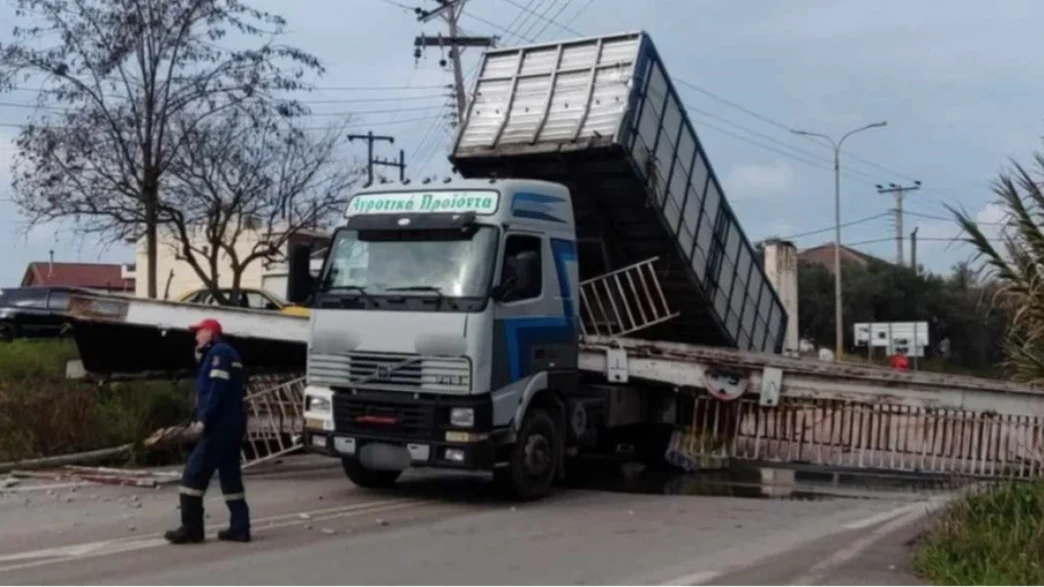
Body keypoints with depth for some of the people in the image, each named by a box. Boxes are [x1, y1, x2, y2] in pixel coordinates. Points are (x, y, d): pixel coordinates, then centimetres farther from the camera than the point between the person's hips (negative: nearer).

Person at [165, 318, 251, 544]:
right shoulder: (226, 353, 22)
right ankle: (240, 527, 10)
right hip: (232, 424, 10)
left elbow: (218, 389, -19)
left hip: (220, 425, -10)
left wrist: (203, 420, -21)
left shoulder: (219, 352, -9)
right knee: (230, 476, 11)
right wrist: (201, 357, 12)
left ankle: (191, 528, -6)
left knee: (193, 473, -7)